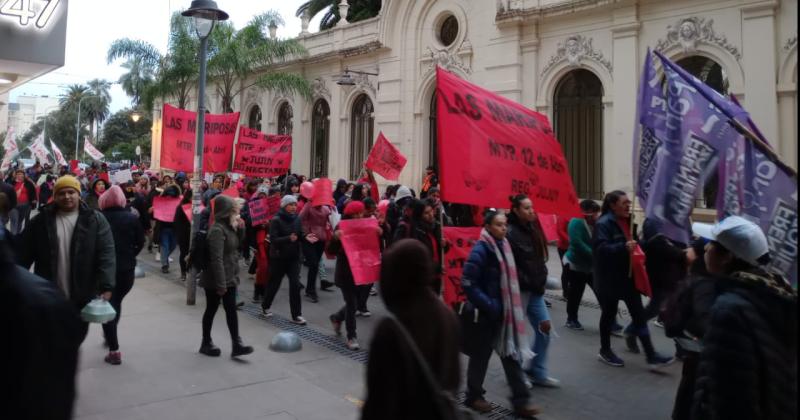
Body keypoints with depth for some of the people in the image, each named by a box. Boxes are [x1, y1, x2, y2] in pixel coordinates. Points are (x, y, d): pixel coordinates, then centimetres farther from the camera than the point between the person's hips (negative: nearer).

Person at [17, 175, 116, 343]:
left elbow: (106, 254, -11)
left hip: (82, 294, -1)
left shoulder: (95, 220, -5)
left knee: (78, 334, 16)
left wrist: (106, 286, -21)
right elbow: (24, 253, 4)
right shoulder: (41, 220, 1)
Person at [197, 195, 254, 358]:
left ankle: (236, 344, 10)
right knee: (211, 310, 8)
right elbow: (216, 259, -26)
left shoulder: (229, 227, 6)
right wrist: (221, 284, -26)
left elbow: (238, 244, 19)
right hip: (215, 280, -8)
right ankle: (206, 343, 24)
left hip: (229, 277, 8)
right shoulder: (217, 230, -22)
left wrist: (240, 229, 1)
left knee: (231, 310, 7)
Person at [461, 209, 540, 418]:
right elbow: (468, 283, -21)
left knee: (511, 353, 8)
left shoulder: (503, 246, 6)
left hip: (503, 311, 7)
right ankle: (473, 396, 27)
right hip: (485, 312, -7)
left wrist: (510, 307, 12)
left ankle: (521, 401, 15)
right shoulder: (480, 250, -17)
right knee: (481, 355, 8)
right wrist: (488, 305, -20)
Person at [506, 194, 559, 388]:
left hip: (535, 289, 8)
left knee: (544, 328, 9)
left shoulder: (533, 230, 9)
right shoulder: (510, 233, -16)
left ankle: (538, 372, 22)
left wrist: (541, 279, 8)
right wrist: (525, 283, -16)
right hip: (519, 290, -8)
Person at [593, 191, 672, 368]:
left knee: (639, 314, 5)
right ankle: (605, 351, 23)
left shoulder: (626, 221, 11)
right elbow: (601, 248, -28)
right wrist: (623, 248, -37)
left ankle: (651, 356, 7)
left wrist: (636, 246, 7)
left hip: (628, 275, 8)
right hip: (609, 278, -8)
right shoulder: (603, 224, -16)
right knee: (609, 313, 6)